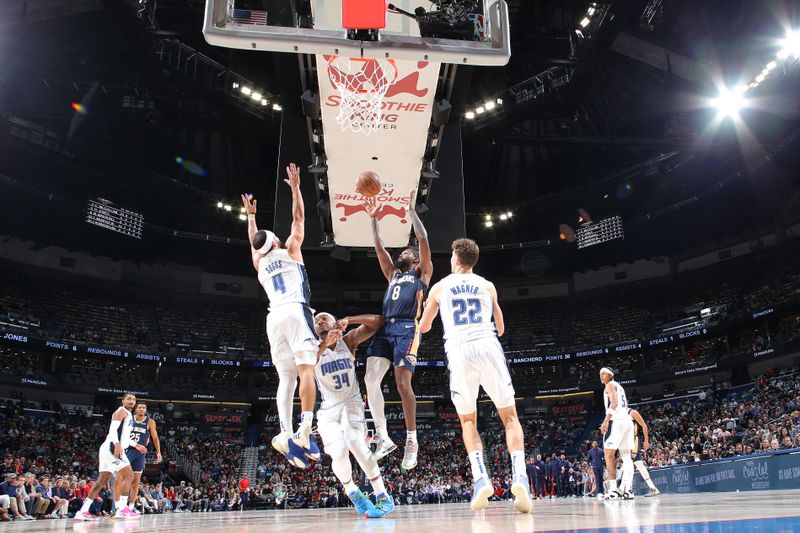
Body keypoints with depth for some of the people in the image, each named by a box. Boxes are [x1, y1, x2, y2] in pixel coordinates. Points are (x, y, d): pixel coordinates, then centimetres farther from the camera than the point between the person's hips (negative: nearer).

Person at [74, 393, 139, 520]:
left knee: (102, 480, 10)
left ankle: (83, 511, 12)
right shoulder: (122, 411, -5)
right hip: (112, 447, -10)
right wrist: (117, 444, -35)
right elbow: (113, 429, -21)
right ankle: (122, 508, -18)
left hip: (110, 448, 10)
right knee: (128, 475, -14)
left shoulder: (128, 415, 24)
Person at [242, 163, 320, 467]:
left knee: (286, 378, 2)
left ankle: (285, 433, -14)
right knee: (306, 370, -14)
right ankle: (305, 432, -27)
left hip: (274, 317, 5)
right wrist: (295, 187, 24)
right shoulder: (288, 251, 12)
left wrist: (250, 215, 55)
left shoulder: (259, 264, 24)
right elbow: (299, 218, 17)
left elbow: (253, 241, 43)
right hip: (296, 311, -5)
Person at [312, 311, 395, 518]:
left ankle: (383, 497, -19)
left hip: (351, 403, 0)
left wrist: (349, 320, -18)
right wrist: (325, 343, -40)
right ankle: (352, 492, 10)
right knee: (339, 454, -22)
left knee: (354, 442, -29)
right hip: (328, 410, 1)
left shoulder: (348, 341, 0)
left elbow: (378, 321, -7)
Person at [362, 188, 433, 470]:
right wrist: (373, 218, 23)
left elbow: (423, 240, 5)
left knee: (403, 384, -13)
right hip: (385, 329, 6)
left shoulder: (422, 273, 15)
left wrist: (412, 210, 5)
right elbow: (379, 247, 27)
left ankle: (412, 442, -3)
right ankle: (383, 438, -2)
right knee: (370, 379, -8)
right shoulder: (393, 274, 30)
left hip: (407, 329, -6)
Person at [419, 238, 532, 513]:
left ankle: (480, 477, -7)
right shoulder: (488, 286, 18)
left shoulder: (439, 287, 15)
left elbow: (423, 327, 26)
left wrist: (426, 307, 46)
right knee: (509, 416, 8)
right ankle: (519, 476, -11)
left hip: (459, 351, 0)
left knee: (468, 421, 14)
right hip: (489, 347, 1)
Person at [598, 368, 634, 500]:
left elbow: (614, 403, -15)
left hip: (617, 421, -9)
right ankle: (628, 490, 1)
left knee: (608, 454, -8)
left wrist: (606, 421, -21)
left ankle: (614, 489, -14)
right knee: (626, 456, 7)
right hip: (628, 420, 9)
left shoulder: (610, 385, 0)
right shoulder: (619, 387, 27)